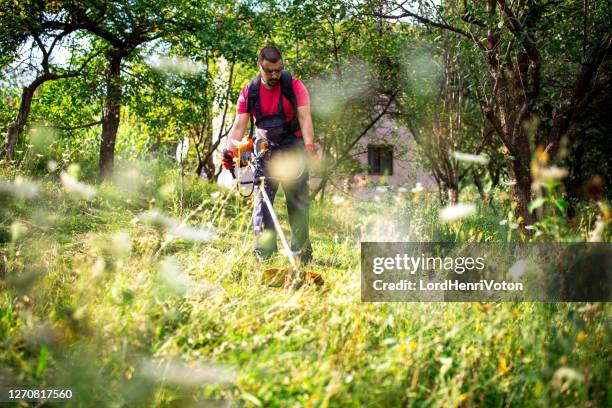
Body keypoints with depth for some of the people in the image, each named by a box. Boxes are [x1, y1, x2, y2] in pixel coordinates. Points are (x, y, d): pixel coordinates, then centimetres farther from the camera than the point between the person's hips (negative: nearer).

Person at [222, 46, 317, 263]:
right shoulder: (249, 91, -2)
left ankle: (301, 252, 6)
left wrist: (309, 146, -32)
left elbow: (305, 118, -17)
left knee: (298, 200, -2)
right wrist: (230, 152, -21)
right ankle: (264, 254, -5)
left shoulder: (294, 86, -9)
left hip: (293, 148, -2)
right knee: (262, 199, -7)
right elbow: (239, 125, -6)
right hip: (264, 151, 2)